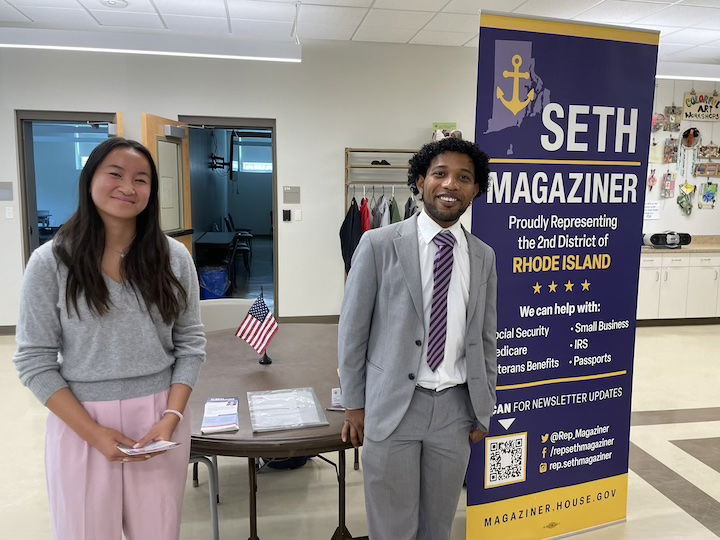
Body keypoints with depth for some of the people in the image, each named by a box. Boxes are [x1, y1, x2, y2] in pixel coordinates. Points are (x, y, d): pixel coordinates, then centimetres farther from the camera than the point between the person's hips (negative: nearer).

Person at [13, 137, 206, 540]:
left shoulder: (174, 257, -2)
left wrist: (171, 418, -11)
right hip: (80, 422, -1)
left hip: (160, 418, 2)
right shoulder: (51, 262, -7)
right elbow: (35, 360, -5)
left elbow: (191, 345, 1)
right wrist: (93, 432, -12)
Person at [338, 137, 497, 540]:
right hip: (392, 405, -3)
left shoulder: (483, 257, 4)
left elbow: (486, 338, 10)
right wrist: (354, 403, -2)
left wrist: (484, 411, 11)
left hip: (455, 407, 3)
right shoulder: (380, 244, -7)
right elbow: (353, 329, -3)